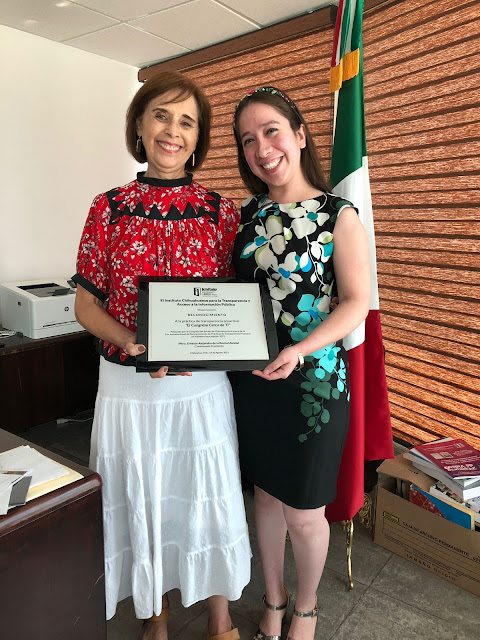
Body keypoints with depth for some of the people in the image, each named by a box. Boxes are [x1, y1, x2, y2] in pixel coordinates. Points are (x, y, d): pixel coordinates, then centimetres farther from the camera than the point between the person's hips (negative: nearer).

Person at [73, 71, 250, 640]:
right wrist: (134, 343, -17)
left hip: (202, 386, 0)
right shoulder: (109, 207, 0)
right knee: (141, 504, 15)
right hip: (127, 385, 1)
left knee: (210, 500, 12)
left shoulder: (221, 212, 0)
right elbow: (86, 304, 0)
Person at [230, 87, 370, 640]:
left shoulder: (338, 215, -7)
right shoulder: (245, 213, 6)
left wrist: (301, 349, -24)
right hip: (251, 377, 4)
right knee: (266, 494, 18)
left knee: (302, 511, 9)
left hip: (313, 381, -4)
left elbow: (356, 302, -10)